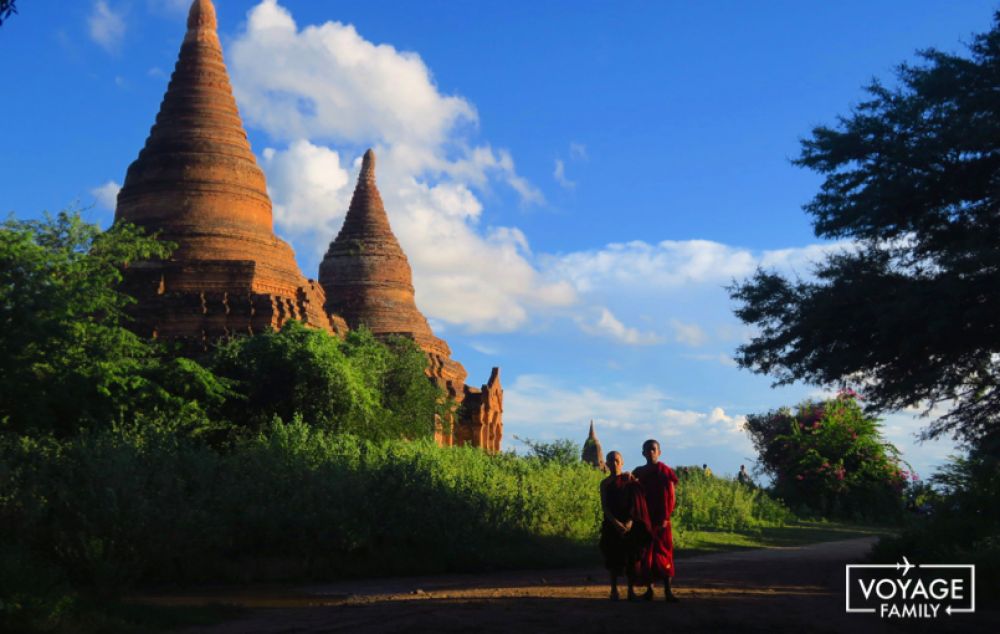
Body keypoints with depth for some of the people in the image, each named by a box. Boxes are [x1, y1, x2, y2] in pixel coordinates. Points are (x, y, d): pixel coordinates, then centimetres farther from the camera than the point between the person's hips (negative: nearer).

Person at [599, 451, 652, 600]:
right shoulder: (605, 483, 3)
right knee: (613, 557, 1)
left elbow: (636, 502, -2)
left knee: (632, 557, -1)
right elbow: (604, 506, -4)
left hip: (630, 525, 0)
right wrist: (616, 523, -18)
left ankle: (631, 591, 6)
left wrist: (630, 521, -16)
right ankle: (614, 590, 9)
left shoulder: (629, 478, 4)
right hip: (612, 525, 0)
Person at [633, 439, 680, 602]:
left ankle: (668, 590, -4)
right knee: (645, 555, 2)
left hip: (661, 520, -3)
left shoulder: (666, 472, -1)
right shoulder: (638, 473, 9)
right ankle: (649, 589, 8)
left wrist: (665, 518, -11)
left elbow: (672, 498, -3)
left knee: (665, 553, -5)